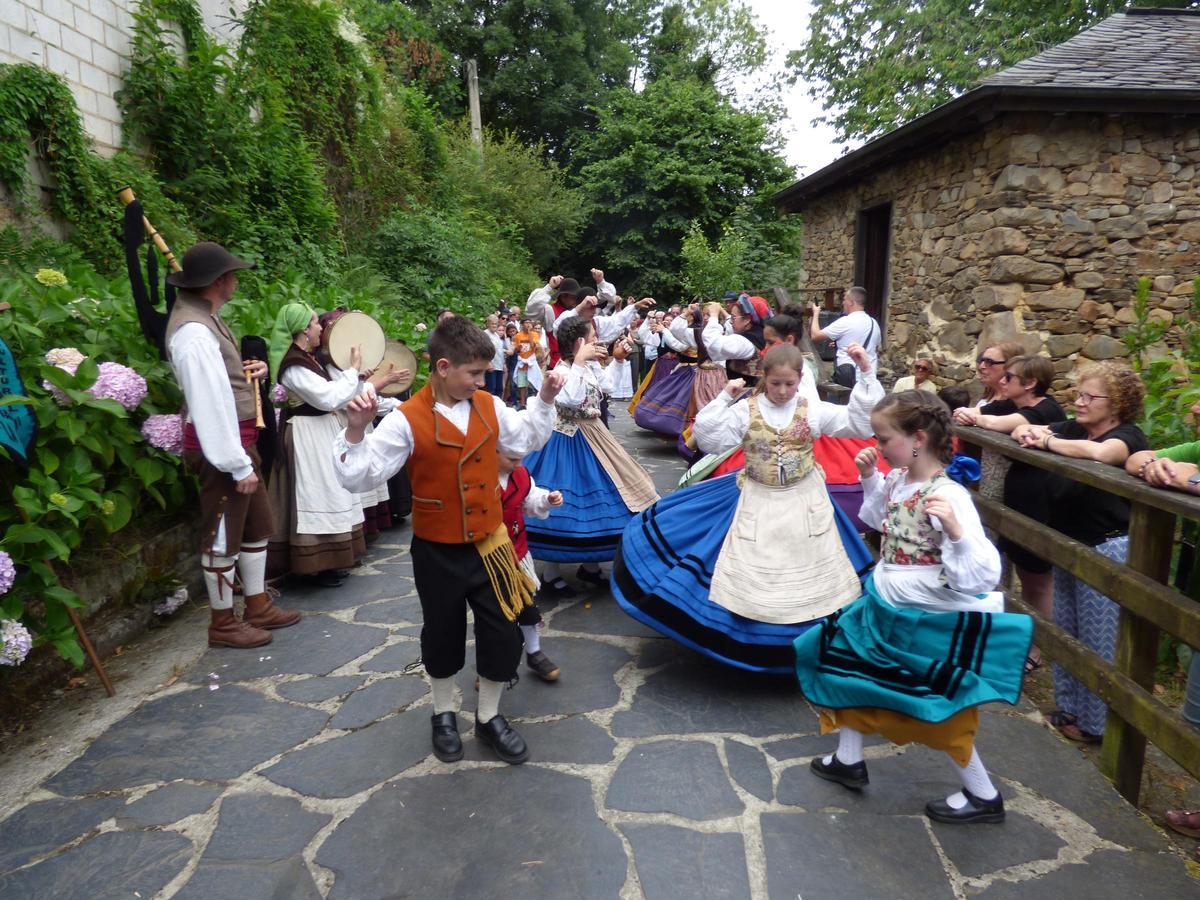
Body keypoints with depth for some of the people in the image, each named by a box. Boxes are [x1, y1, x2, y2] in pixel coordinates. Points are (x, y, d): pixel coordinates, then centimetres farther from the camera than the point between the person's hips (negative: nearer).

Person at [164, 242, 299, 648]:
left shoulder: (205, 316, 9)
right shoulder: (193, 330, -22)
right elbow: (210, 402, -25)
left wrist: (244, 370, 2)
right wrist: (238, 464, -22)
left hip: (239, 437, 10)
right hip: (220, 446, -10)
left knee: (257, 524, 19)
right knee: (222, 536, 4)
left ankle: (258, 606, 33)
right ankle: (223, 623, 21)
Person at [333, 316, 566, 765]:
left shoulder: (490, 407, -2)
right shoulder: (407, 420, -16)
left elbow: (527, 438, 16)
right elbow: (357, 476, -17)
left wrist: (545, 399, 7)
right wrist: (356, 431, -30)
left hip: (489, 544, 4)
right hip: (437, 552, -3)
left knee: (502, 635, 9)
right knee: (442, 635, 16)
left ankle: (489, 716, 32)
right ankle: (444, 714, 41)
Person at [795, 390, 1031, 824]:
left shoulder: (949, 497, -27)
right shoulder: (898, 480, -3)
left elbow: (981, 576, -31)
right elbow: (880, 520, 20)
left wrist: (954, 529, -47)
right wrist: (870, 478, 6)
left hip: (929, 624, -9)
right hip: (887, 609, 9)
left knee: (936, 710, 7)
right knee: (847, 664, 19)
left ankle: (984, 796, 31)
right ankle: (849, 761, 39)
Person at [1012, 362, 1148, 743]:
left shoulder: (1128, 436, -14)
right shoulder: (1074, 428, 5)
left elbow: (1099, 452, -37)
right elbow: (1024, 429, 8)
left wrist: (1047, 442, -27)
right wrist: (1026, 433, -14)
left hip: (1107, 551, -7)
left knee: (1098, 640, 3)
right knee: (1066, 632, 17)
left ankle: (1096, 723, 18)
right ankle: (1070, 707, 32)